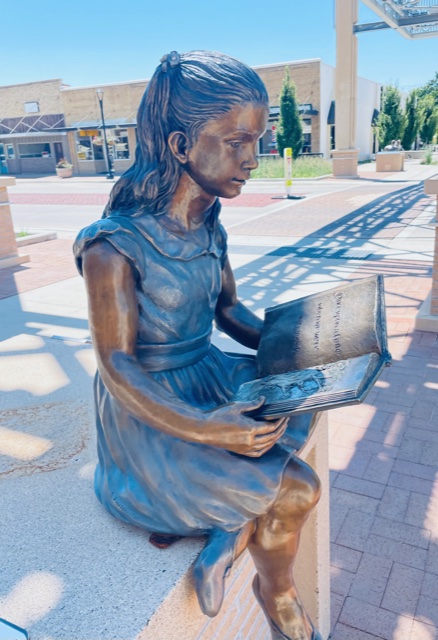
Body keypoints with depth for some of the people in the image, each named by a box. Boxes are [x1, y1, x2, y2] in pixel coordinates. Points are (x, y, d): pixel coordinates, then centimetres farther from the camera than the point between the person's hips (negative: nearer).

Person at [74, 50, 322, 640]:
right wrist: (202, 428, -33)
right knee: (293, 491, -14)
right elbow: (117, 365, -21)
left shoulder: (210, 227, 0)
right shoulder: (116, 246, -22)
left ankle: (229, 540, 0)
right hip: (150, 408, -7)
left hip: (209, 378, 8)